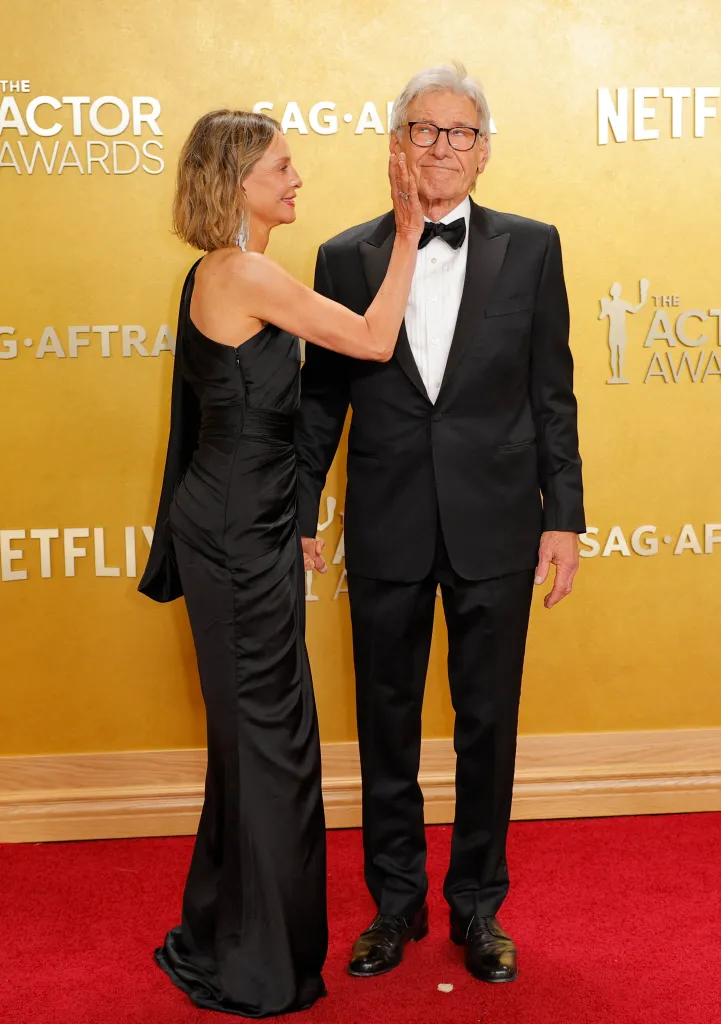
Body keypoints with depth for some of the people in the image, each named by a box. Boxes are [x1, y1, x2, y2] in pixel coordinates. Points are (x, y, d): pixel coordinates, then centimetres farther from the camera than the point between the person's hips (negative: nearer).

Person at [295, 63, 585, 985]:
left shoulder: (531, 248, 3)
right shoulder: (345, 259, 3)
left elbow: (552, 393, 3)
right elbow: (321, 401, 6)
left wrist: (564, 515, -1)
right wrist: (300, 516, 3)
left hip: (494, 528, 0)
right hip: (386, 530, 1)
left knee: (488, 725, 10)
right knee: (386, 724, 12)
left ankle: (478, 903, 29)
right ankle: (396, 901, 30)